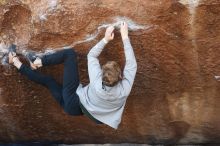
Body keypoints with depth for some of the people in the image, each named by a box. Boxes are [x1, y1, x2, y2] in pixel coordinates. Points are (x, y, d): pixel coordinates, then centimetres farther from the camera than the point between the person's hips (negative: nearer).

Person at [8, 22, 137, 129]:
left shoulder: (97, 82, -31)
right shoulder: (125, 90, -25)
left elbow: (91, 55, -14)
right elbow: (132, 64, -13)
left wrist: (106, 39, -4)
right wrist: (125, 37, -9)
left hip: (71, 104, -4)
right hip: (78, 108, 4)